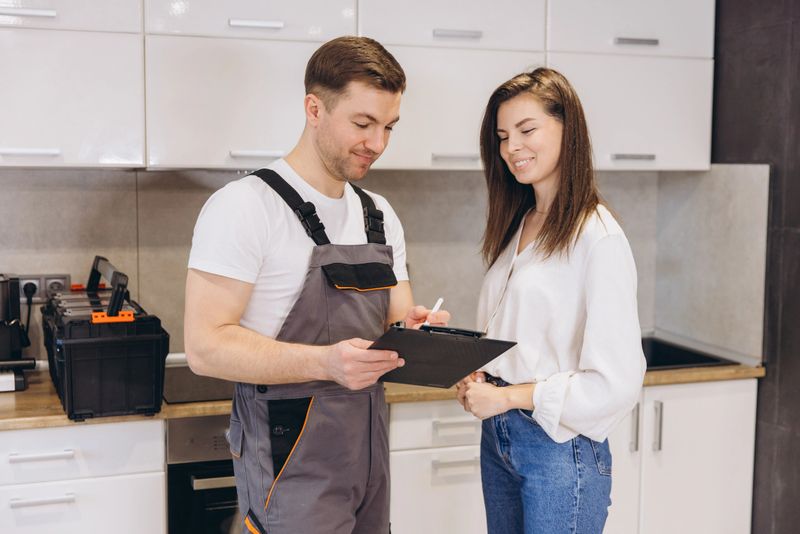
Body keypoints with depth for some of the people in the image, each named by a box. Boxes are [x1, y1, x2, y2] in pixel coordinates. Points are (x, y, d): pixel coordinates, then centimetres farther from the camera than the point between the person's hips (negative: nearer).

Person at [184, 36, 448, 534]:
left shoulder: (381, 216, 9)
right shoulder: (245, 205, -14)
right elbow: (206, 346, -19)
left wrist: (415, 329, -11)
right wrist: (324, 362, -31)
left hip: (369, 448, 7)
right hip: (293, 464, -7)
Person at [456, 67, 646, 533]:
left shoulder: (600, 238, -16)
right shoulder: (517, 225, 8)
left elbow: (617, 382, -19)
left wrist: (509, 396, -16)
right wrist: (475, 377, -3)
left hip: (561, 447, -7)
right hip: (498, 438, 7)